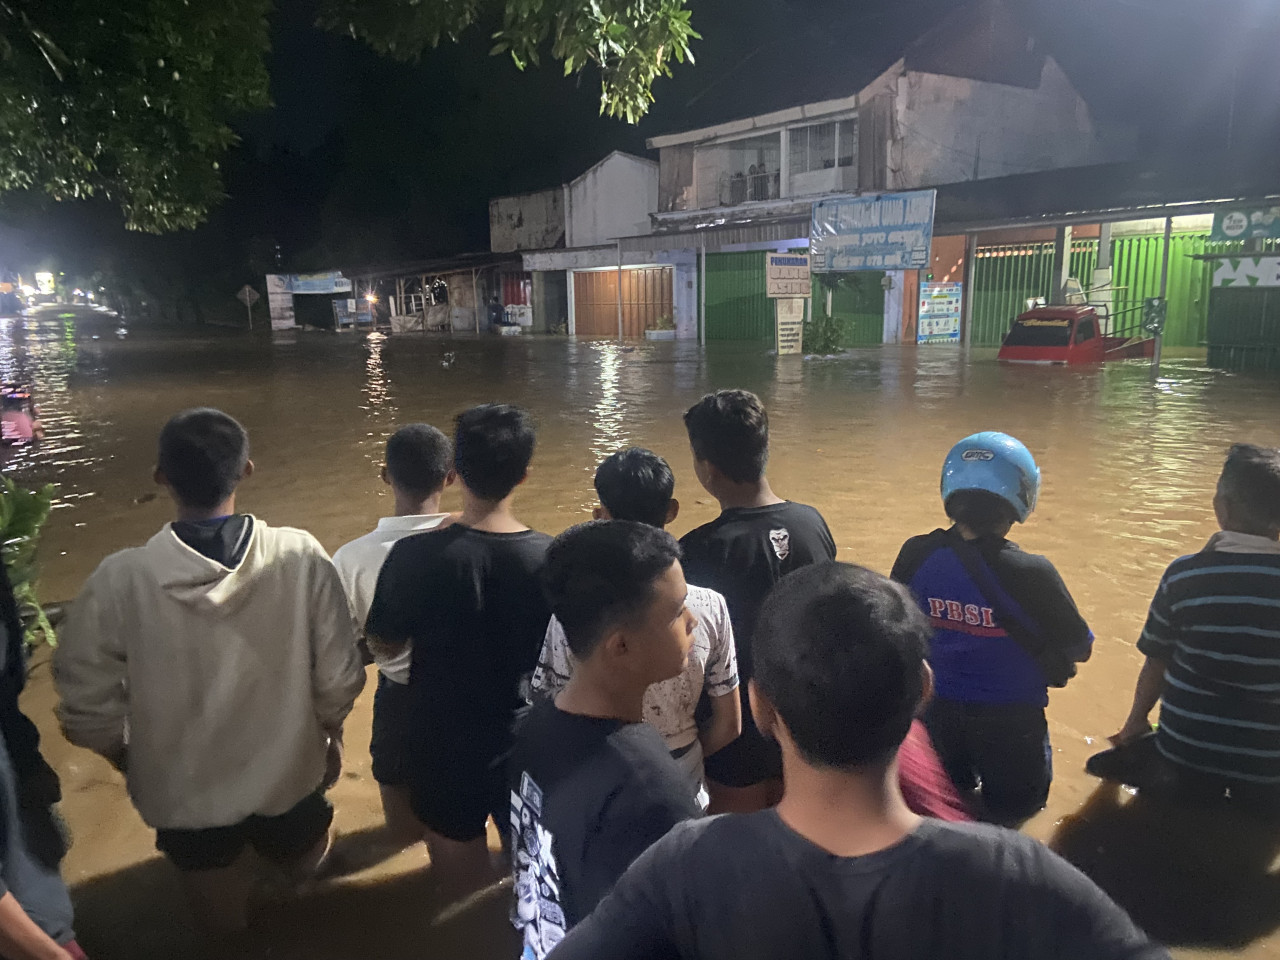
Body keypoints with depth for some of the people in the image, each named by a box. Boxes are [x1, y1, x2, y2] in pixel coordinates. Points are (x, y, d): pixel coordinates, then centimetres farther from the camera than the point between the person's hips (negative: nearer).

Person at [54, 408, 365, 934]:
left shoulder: (120, 579, -26)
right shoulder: (302, 557, -25)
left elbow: (87, 702, -14)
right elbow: (338, 675, -15)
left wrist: (125, 757, 8)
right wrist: (330, 734, 6)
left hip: (182, 786, 0)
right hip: (288, 771, 0)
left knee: (223, 918, 32)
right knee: (303, 867, 36)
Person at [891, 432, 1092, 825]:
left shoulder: (916, 555, -17)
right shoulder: (1030, 574, -27)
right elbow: (1080, 648, -12)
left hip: (936, 714, 4)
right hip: (1009, 719, -4)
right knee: (1013, 813, 21)